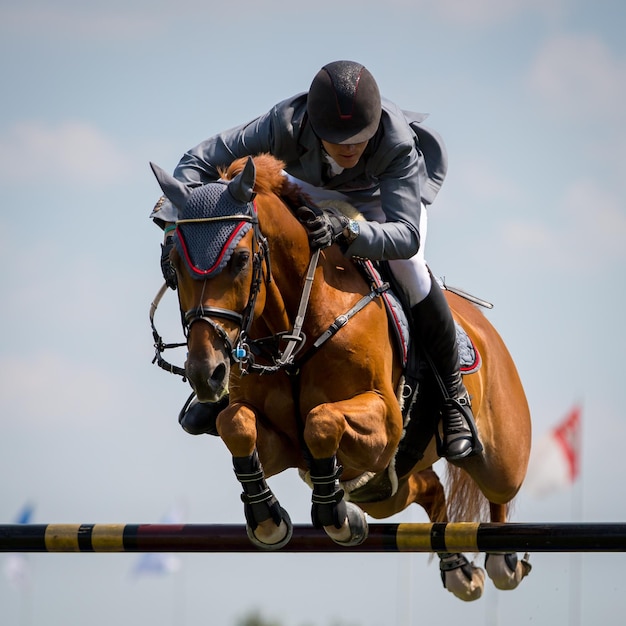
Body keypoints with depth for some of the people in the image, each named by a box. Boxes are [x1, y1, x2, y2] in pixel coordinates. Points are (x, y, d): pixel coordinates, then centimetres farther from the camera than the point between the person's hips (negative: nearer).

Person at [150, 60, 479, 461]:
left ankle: (453, 393, -5)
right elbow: (199, 162, -35)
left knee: (410, 269, -28)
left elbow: (407, 235, -48)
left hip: (387, 193, -2)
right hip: (314, 192, 2)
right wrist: (175, 229, -49)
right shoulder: (287, 124, -40)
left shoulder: (398, 144, -43)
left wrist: (346, 231, -66)